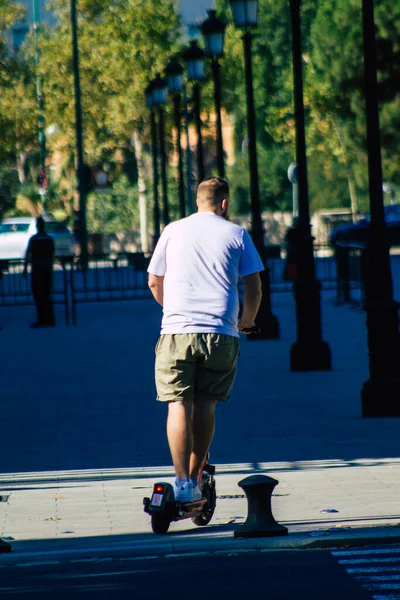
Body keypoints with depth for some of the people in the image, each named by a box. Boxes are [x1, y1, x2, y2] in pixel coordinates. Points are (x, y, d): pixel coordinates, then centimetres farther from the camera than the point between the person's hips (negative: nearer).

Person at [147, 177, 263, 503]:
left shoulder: (173, 231, 13)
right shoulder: (236, 234, 9)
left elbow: (154, 282, 19)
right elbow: (254, 287, 7)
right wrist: (247, 321, 26)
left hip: (177, 332, 0)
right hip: (221, 333, 0)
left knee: (179, 406, -4)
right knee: (205, 406, 10)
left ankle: (182, 483, -15)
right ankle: (195, 479, 11)